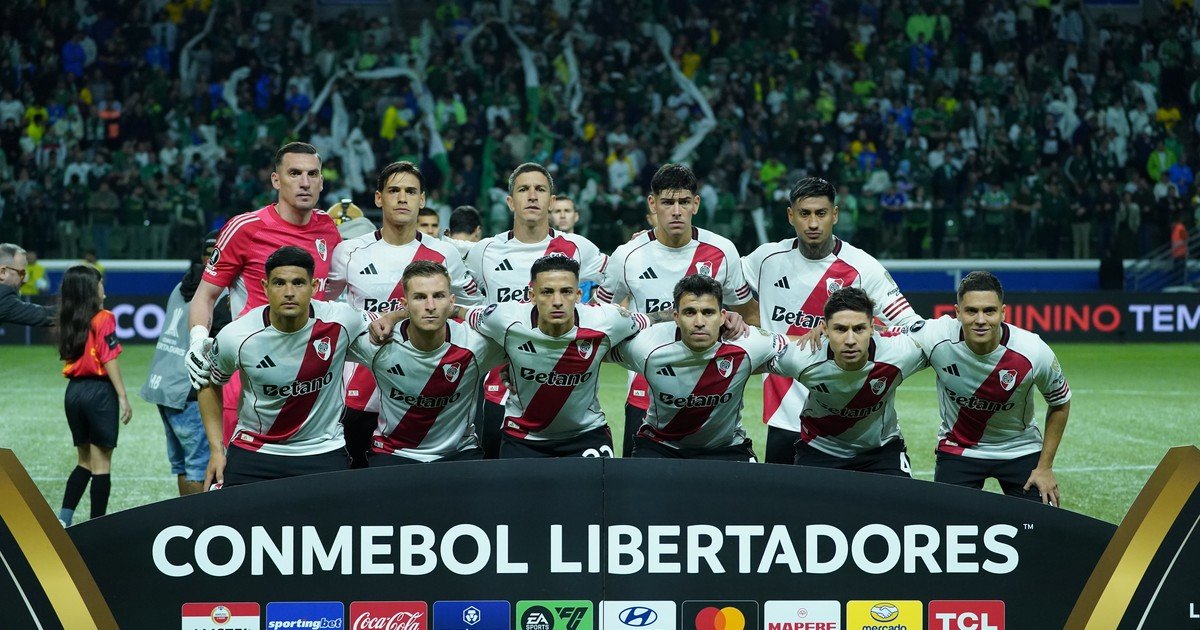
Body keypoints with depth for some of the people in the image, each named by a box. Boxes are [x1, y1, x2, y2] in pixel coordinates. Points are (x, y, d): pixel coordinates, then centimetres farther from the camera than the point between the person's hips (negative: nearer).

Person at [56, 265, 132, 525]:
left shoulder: (68, 320, 7)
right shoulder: (103, 319, -10)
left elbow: (68, 355, 10)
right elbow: (109, 360, -13)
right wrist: (123, 397, -11)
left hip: (74, 391, 6)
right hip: (99, 390, -6)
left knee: (84, 462, 16)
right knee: (101, 464, 2)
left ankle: (63, 517, 1)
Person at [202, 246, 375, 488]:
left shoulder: (341, 321, -15)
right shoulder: (235, 337, -15)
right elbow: (210, 384, 3)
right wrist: (217, 449, 0)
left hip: (323, 452, 1)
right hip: (253, 450, 0)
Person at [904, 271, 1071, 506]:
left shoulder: (1034, 352, -25)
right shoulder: (937, 338, -27)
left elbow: (1060, 404, -6)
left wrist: (1045, 468, -5)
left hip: (1020, 450, 0)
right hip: (957, 449, 0)